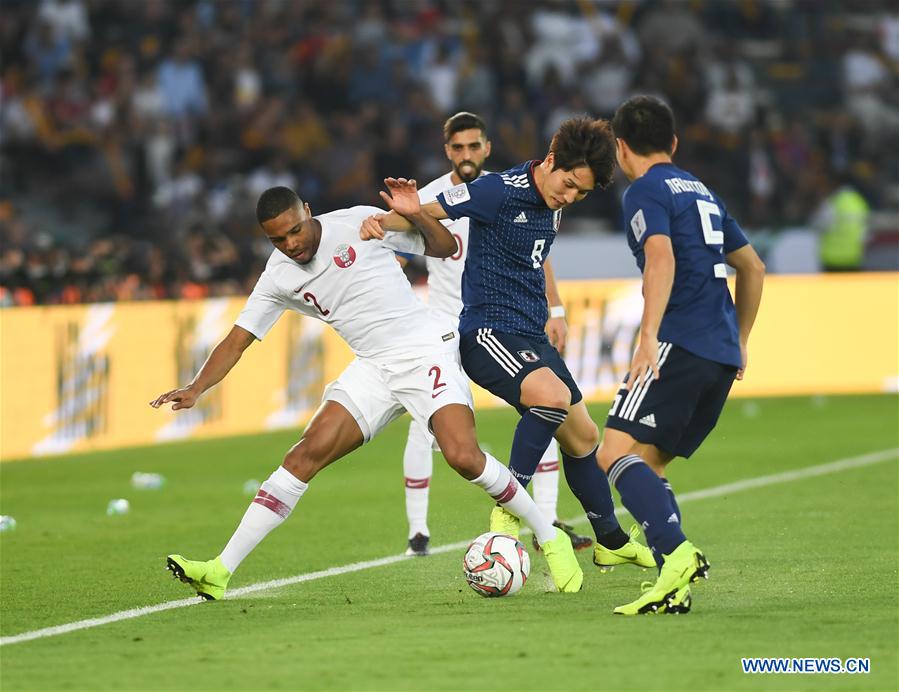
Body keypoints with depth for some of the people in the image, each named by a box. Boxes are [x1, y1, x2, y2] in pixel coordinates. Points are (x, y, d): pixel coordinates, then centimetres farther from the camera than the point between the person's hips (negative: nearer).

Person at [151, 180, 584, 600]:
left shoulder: (357, 224, -8)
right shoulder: (279, 277, 2)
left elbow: (445, 248, -1)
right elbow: (237, 340, 5)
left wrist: (415, 216, -21)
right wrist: (196, 389, -10)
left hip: (427, 355, -4)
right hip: (373, 370, 4)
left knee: (464, 457, -22)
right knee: (308, 453, -11)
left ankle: (549, 538, 0)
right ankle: (221, 570, -13)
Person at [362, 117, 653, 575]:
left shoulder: (553, 204, 9)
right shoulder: (500, 192, -16)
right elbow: (428, 211, -19)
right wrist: (384, 221, -37)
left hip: (532, 338, 9)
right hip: (488, 331, -9)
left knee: (582, 436, 16)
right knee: (553, 396, -33)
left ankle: (611, 542, 34)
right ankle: (509, 508, -19)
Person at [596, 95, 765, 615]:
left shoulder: (646, 191, -1)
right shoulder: (702, 193, 25)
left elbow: (661, 258, -18)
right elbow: (753, 268, 32)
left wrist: (649, 335, -24)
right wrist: (739, 342, 39)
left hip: (681, 342, -8)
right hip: (722, 353, 8)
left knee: (617, 453, -15)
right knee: (648, 463, 12)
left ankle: (678, 552, -34)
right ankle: (674, 585, -2)